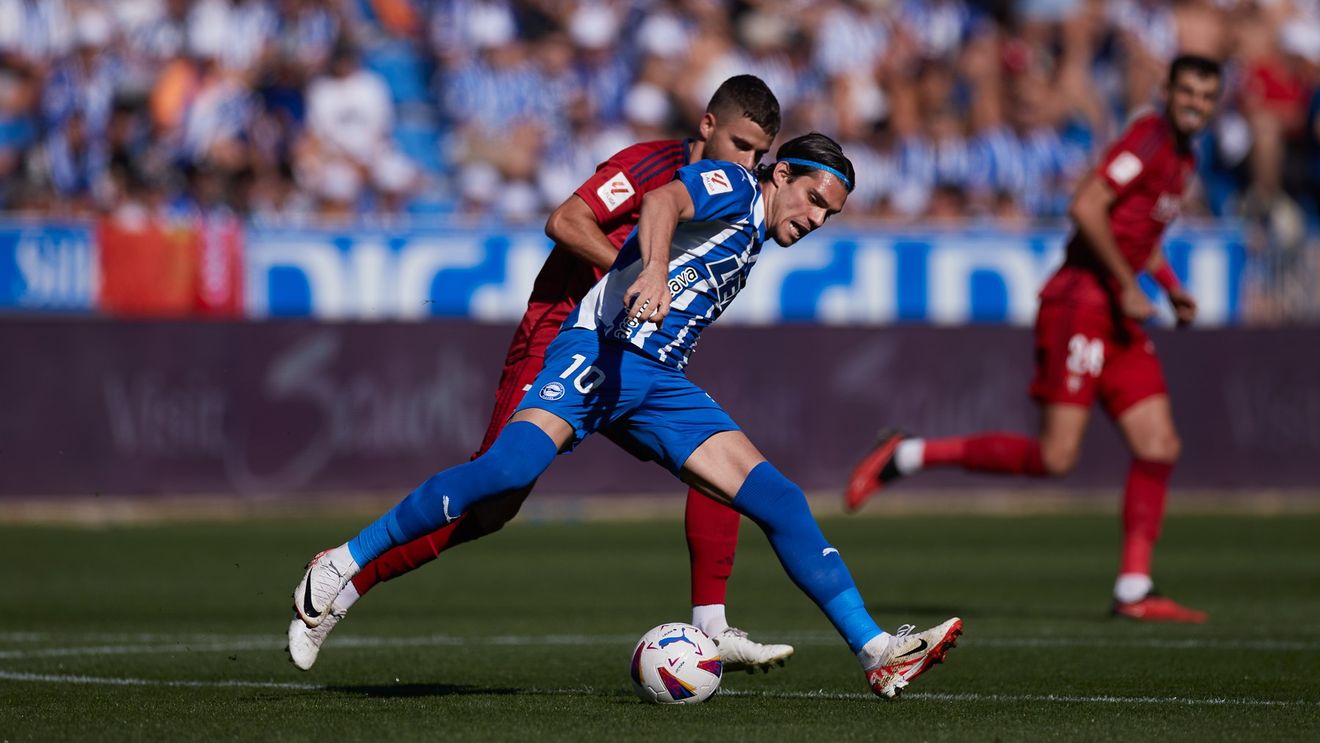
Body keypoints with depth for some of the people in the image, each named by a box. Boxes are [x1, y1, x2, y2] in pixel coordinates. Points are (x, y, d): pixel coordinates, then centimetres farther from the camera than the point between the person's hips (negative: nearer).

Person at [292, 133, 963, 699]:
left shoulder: (750, 244, 28)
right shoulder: (732, 187, 1)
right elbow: (663, 201, -22)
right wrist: (653, 270, -40)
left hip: (660, 386, 8)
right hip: (599, 350, -8)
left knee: (778, 499, -3)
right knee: (511, 466, -29)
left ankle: (877, 652, -5)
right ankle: (344, 563, -19)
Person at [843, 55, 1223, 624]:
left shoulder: (1183, 160, 18)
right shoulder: (1150, 139, -12)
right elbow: (1086, 207, -22)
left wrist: (1173, 289, 18)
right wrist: (1126, 287, -19)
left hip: (1118, 317, 9)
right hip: (1081, 300, -9)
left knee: (1159, 447, 0)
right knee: (1055, 457, -14)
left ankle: (1134, 591, 2)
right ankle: (907, 456, -2)